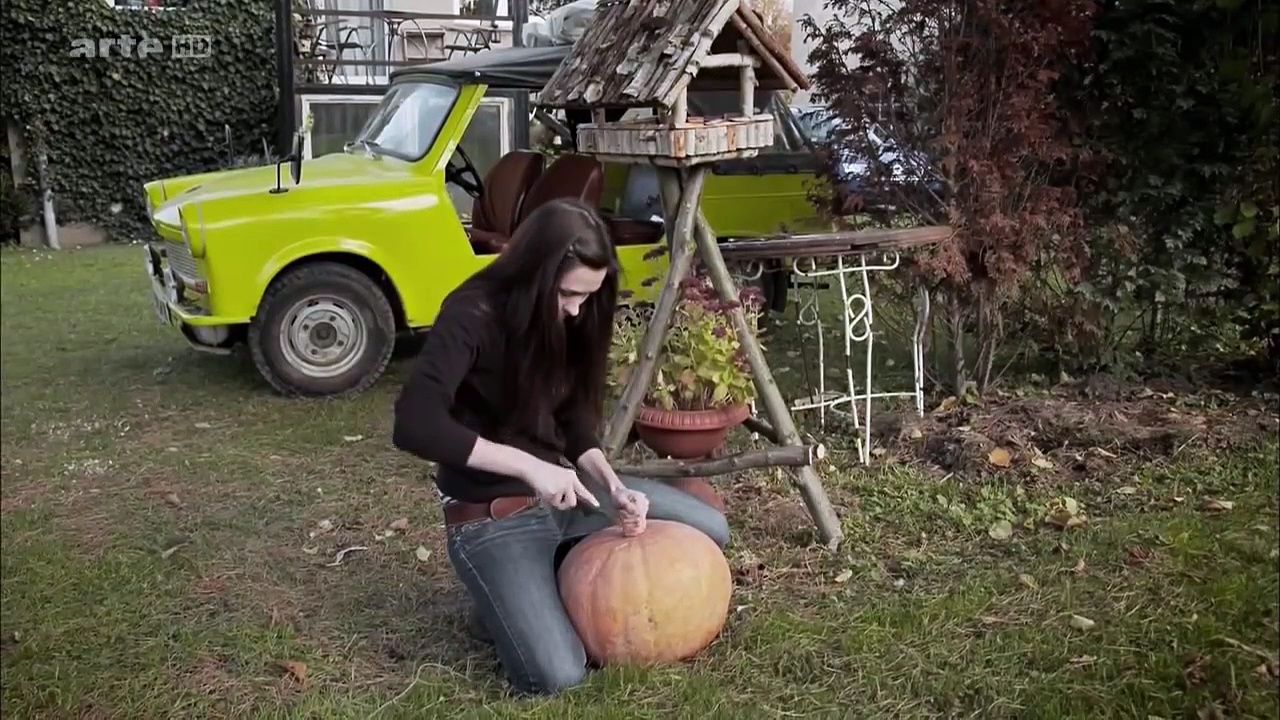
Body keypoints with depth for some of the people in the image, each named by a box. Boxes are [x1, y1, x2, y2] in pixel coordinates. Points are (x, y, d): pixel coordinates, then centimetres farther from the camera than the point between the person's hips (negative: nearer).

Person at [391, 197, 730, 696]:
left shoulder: (569, 316, -1)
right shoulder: (472, 315, -23)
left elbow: (576, 419, 5)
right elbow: (413, 425, -34)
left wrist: (613, 488, -12)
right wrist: (526, 465, -34)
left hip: (563, 487, 7)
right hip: (491, 514, -7)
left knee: (711, 532, 7)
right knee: (555, 675, -21)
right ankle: (508, 600, 10)